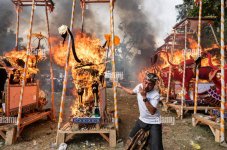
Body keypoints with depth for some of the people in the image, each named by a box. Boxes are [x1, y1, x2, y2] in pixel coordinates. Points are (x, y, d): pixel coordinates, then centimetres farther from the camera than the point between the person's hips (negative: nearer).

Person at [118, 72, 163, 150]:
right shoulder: (139, 86, -11)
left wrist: (144, 97, -40)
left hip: (154, 123, -5)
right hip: (141, 120, 6)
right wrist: (121, 87, 22)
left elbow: (152, 112, -36)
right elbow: (132, 92, 13)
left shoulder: (155, 94, -27)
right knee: (132, 137, 21)